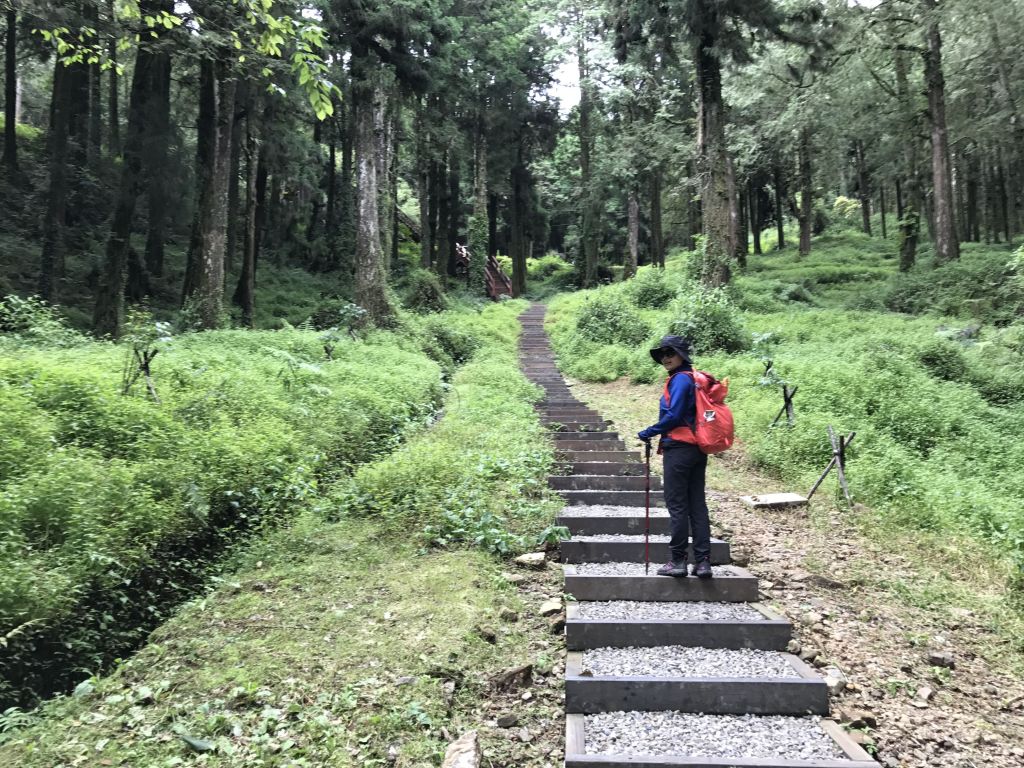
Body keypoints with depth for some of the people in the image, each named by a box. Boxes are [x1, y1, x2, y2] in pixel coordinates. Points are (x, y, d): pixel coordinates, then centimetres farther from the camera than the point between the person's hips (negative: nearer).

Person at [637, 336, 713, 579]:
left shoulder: (680, 379, -12)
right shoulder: (694, 378, 16)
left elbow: (673, 415, -19)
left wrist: (648, 433, -8)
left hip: (679, 448, -9)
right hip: (698, 449, 9)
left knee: (677, 505, -2)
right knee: (697, 504, 9)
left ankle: (677, 560, 4)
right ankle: (703, 561, 11)